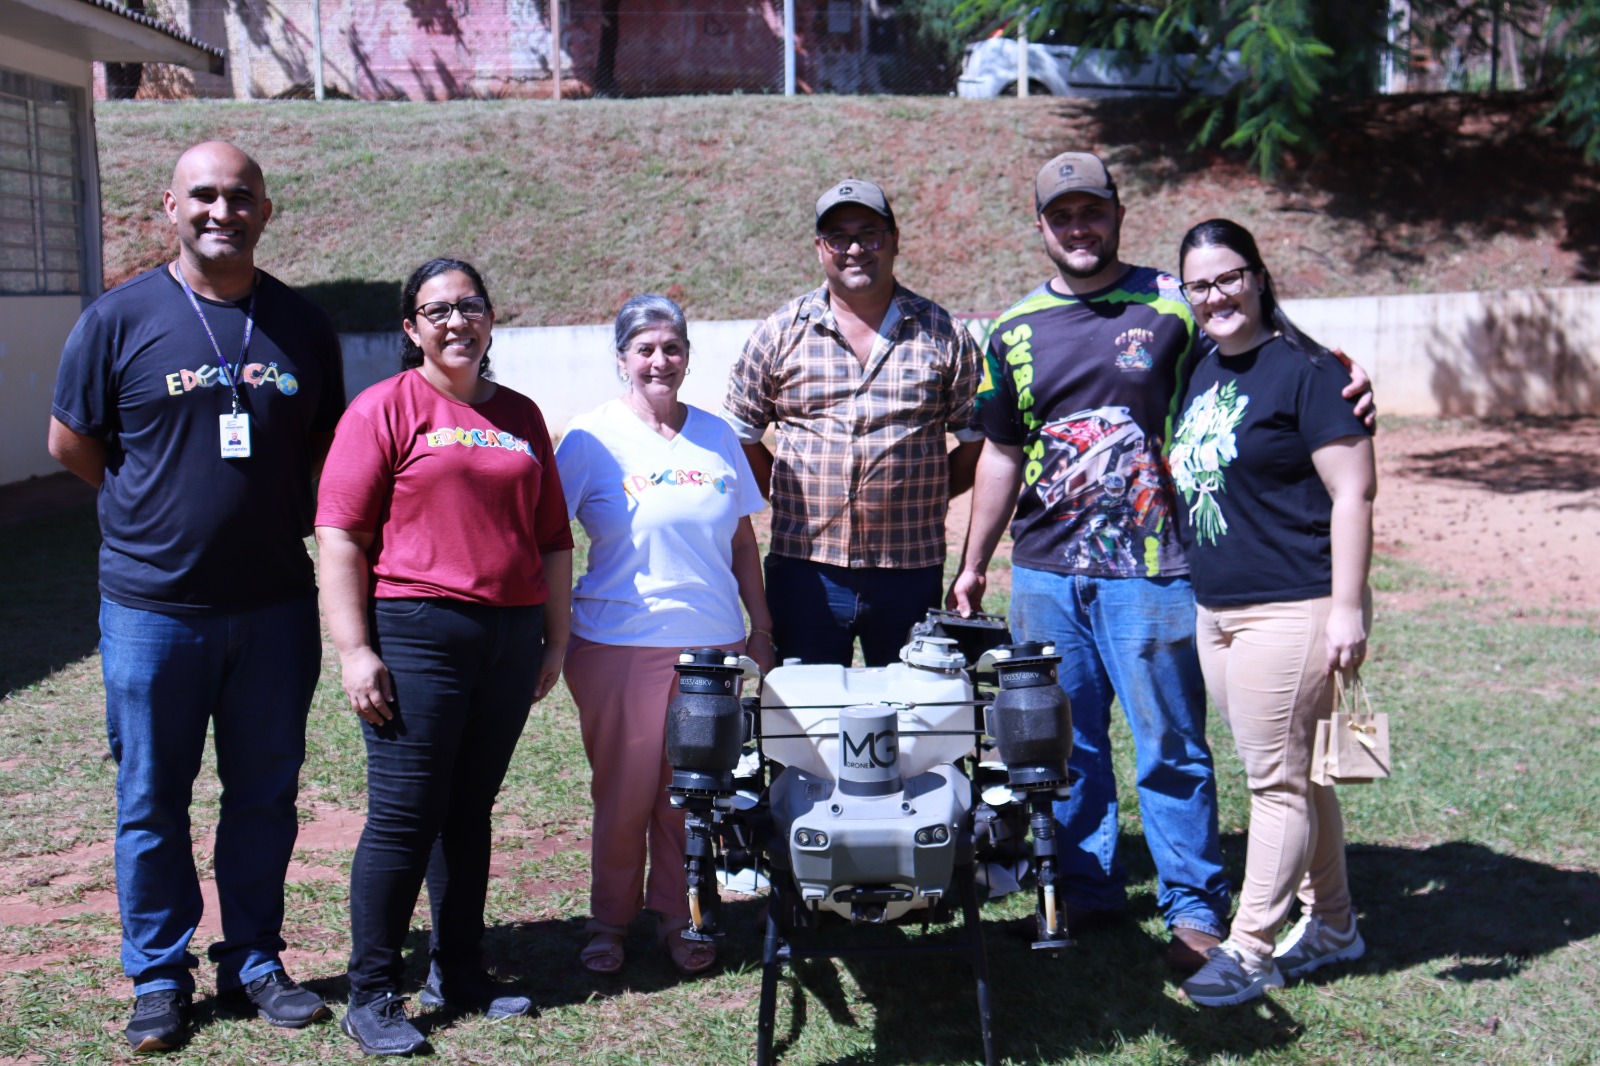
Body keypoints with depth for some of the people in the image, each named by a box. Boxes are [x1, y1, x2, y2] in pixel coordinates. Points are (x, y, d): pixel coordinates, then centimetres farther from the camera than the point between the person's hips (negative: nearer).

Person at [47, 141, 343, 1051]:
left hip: (275, 604, 2)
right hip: (154, 604, -2)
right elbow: (72, 442, 5)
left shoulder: (303, 324, 5)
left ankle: (253, 961, 25)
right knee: (153, 802, 7)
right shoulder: (123, 317, -2)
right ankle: (160, 976, 22)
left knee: (266, 795, 11)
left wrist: (274, 516, 5)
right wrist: (160, 509, 5)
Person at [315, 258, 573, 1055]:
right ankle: (371, 996, 9)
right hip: (417, 635, -5)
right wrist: (355, 650, -13)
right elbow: (340, 536, -8)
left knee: (470, 812, 13)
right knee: (404, 817, -3)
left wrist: (556, 638, 15)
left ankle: (458, 974, 24)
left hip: (510, 639, 5)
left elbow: (551, 537, 18)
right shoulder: (385, 407, -2)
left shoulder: (519, 416, 14)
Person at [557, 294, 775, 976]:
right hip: (620, 643, -3)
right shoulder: (591, 439, -2)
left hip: (713, 642, 3)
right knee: (623, 792, 4)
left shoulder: (717, 437, 10)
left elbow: (742, 542, 16)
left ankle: (678, 918, 24)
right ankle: (610, 920, 23)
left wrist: (761, 627, 14)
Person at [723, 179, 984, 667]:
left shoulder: (943, 335, 4)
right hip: (804, 567, 0)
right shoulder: (779, 333, 5)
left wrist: (926, 496, 2)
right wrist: (789, 499, 4)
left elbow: (978, 440, 8)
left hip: (912, 569, 0)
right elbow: (740, 436, 10)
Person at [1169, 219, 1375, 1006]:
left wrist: (1346, 609, -18)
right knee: (1291, 773, 16)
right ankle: (1332, 925, 29)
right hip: (1216, 611, 8)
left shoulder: (1305, 371, -11)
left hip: (1290, 611, -8)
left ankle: (1250, 950, 9)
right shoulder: (1202, 371, 12)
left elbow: (1353, 492, -13)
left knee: (1276, 778, 0)